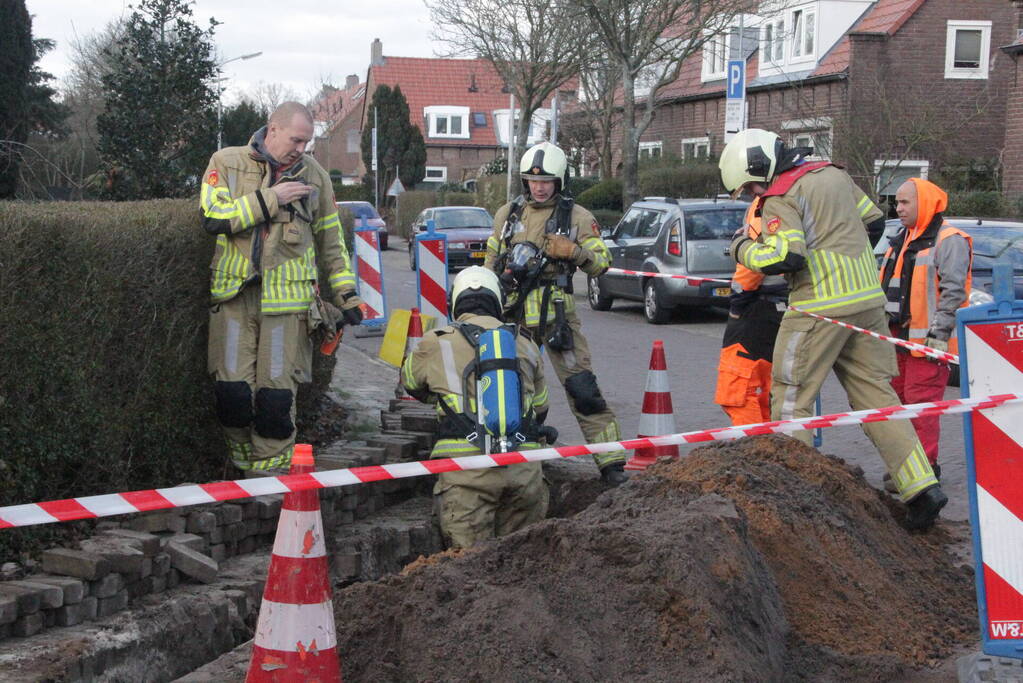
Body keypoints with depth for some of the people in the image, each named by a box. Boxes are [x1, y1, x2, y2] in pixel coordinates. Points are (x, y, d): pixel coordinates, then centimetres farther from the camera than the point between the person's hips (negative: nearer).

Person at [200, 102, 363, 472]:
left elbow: (331, 242, 18)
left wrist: (347, 297, 13)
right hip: (233, 294, -1)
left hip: (286, 299, 1)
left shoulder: (314, 175, 11)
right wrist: (270, 199, -10)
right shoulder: (227, 163, 4)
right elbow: (213, 218, -11)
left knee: (276, 393, -2)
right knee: (232, 391, -4)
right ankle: (242, 469, 14)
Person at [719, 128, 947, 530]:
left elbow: (786, 257, -20)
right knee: (875, 394, 8)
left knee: (790, 396, 2)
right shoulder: (834, 174, 15)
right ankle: (922, 488, 2)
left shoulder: (781, 198, -10)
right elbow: (873, 220, 22)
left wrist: (743, 248, -5)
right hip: (868, 300, 8)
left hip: (821, 308, -8)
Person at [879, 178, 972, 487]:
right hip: (899, 337, 9)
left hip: (927, 340, -9)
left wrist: (939, 333, -19)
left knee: (922, 403, -10)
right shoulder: (901, 242, 20)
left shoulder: (949, 241, -9)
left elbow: (953, 292, -15)